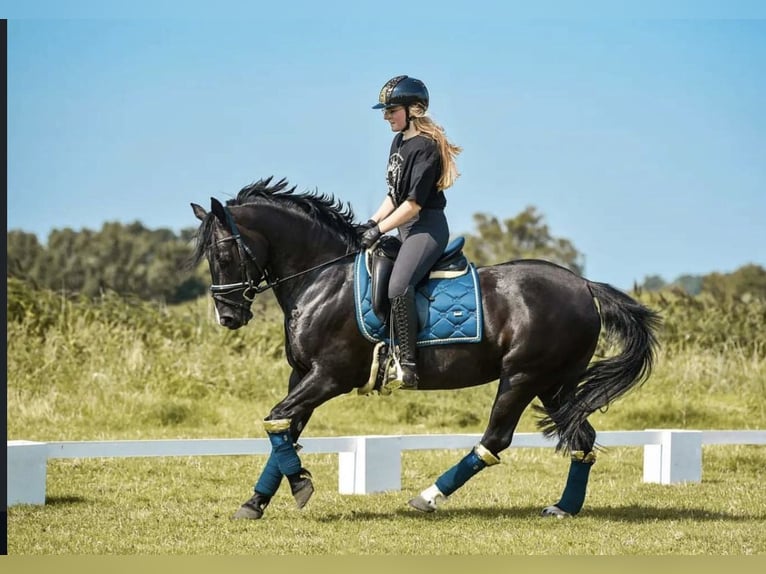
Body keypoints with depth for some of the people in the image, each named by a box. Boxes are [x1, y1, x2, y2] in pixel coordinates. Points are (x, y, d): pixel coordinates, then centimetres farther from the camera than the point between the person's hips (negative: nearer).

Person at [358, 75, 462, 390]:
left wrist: (380, 229, -16)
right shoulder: (399, 142, 15)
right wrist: (372, 221, 7)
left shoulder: (426, 146, -14)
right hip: (406, 229, 11)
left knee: (397, 287, -30)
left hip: (427, 227, -11)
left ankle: (407, 366, -29)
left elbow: (414, 202, -18)